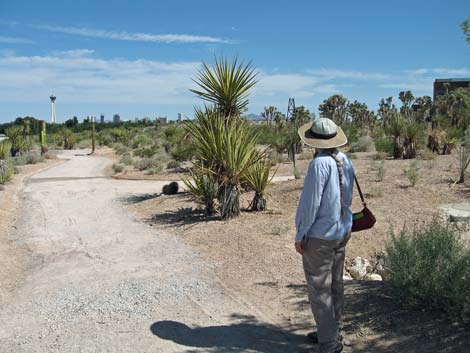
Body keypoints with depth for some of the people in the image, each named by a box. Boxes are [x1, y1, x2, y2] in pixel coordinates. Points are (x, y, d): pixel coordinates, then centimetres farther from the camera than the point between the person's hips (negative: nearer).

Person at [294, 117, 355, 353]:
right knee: (335, 284, 18)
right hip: (342, 231, 8)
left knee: (319, 289, 3)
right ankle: (331, 331, 33)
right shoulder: (345, 161, 1)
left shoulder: (320, 163, -22)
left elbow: (309, 203, -21)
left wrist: (299, 236, -11)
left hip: (319, 236, -8)